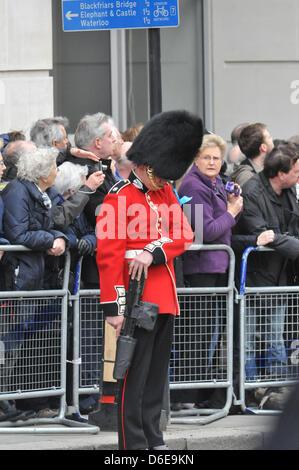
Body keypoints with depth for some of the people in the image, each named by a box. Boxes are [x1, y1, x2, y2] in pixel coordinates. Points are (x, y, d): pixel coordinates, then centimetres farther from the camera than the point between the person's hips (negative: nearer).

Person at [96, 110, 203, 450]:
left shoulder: (165, 193, 13)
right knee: (134, 375, -4)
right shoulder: (119, 198, -10)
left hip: (164, 299, 8)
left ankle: (153, 439, 20)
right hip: (137, 300, -7)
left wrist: (154, 252, -17)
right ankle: (134, 445, -1)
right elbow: (108, 256, -14)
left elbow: (183, 235, 3)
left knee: (157, 373, 13)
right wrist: (113, 306, -18)